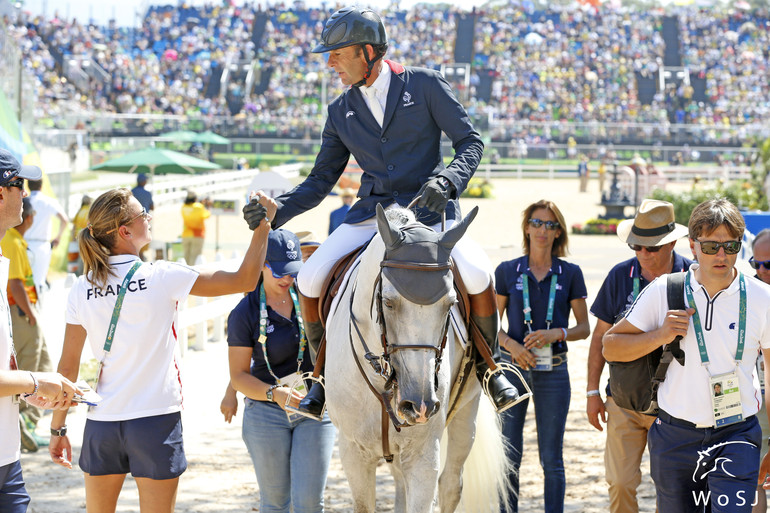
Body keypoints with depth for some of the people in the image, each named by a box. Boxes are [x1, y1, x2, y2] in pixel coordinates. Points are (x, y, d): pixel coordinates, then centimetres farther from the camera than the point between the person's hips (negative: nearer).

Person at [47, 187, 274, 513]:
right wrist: (263, 226, 1)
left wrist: (58, 427, 12)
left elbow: (68, 367, 3)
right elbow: (245, 280, -8)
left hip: (101, 423, 4)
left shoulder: (82, 290, 0)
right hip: (156, 421, -3)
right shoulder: (162, 278, -11)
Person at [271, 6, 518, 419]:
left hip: (428, 211, -3)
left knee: (477, 275, -28)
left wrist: (446, 180, -20)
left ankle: (488, 367, -1)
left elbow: (470, 142, 0)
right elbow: (320, 180, 12)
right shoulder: (341, 111, 9)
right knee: (310, 280, -17)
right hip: (371, 213, 3)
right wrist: (278, 210, -5)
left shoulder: (425, 85, -2)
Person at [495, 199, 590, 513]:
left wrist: (557, 334, -14)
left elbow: (584, 328, 4)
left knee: (552, 460, 3)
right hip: (514, 368, 0)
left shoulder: (570, 274, 2)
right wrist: (511, 344, -13)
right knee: (509, 457, 3)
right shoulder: (507, 271, 3)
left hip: (553, 372, 0)